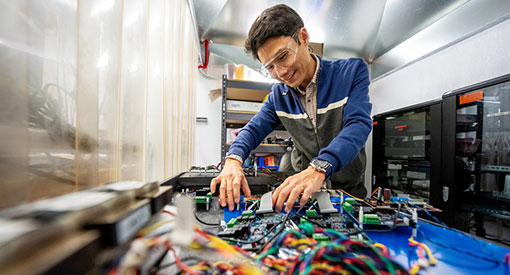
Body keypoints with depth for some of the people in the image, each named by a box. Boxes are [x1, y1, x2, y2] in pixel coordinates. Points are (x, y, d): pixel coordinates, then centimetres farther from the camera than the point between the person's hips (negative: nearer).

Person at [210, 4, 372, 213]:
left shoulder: (352, 71, -8)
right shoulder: (278, 95, 1)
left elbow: (358, 125, -21)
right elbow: (254, 130, 1)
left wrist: (318, 169, -39)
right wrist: (233, 159, -22)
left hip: (348, 189, -1)